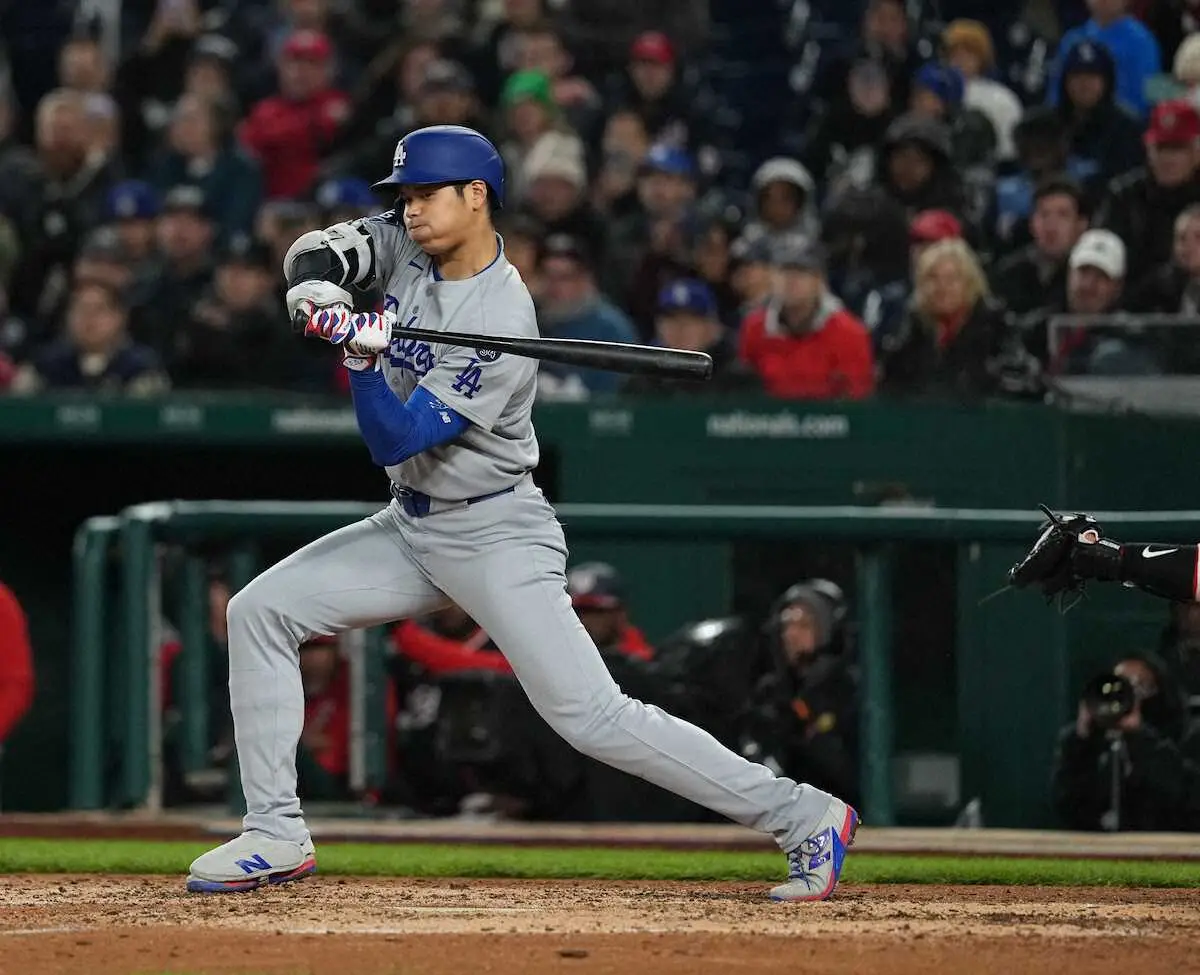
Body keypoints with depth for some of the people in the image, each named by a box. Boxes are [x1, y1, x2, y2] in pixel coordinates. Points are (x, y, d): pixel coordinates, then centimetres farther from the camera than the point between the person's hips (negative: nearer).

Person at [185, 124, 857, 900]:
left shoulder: (499, 326, -24)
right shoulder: (409, 242, -2)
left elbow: (396, 440, -25)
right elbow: (318, 251, 0)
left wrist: (364, 357, -41)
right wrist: (320, 276, -22)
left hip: (496, 538, -8)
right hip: (412, 529, 8)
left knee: (592, 716, -17)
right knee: (261, 611, 0)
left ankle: (806, 818, -13)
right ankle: (277, 836, 4)